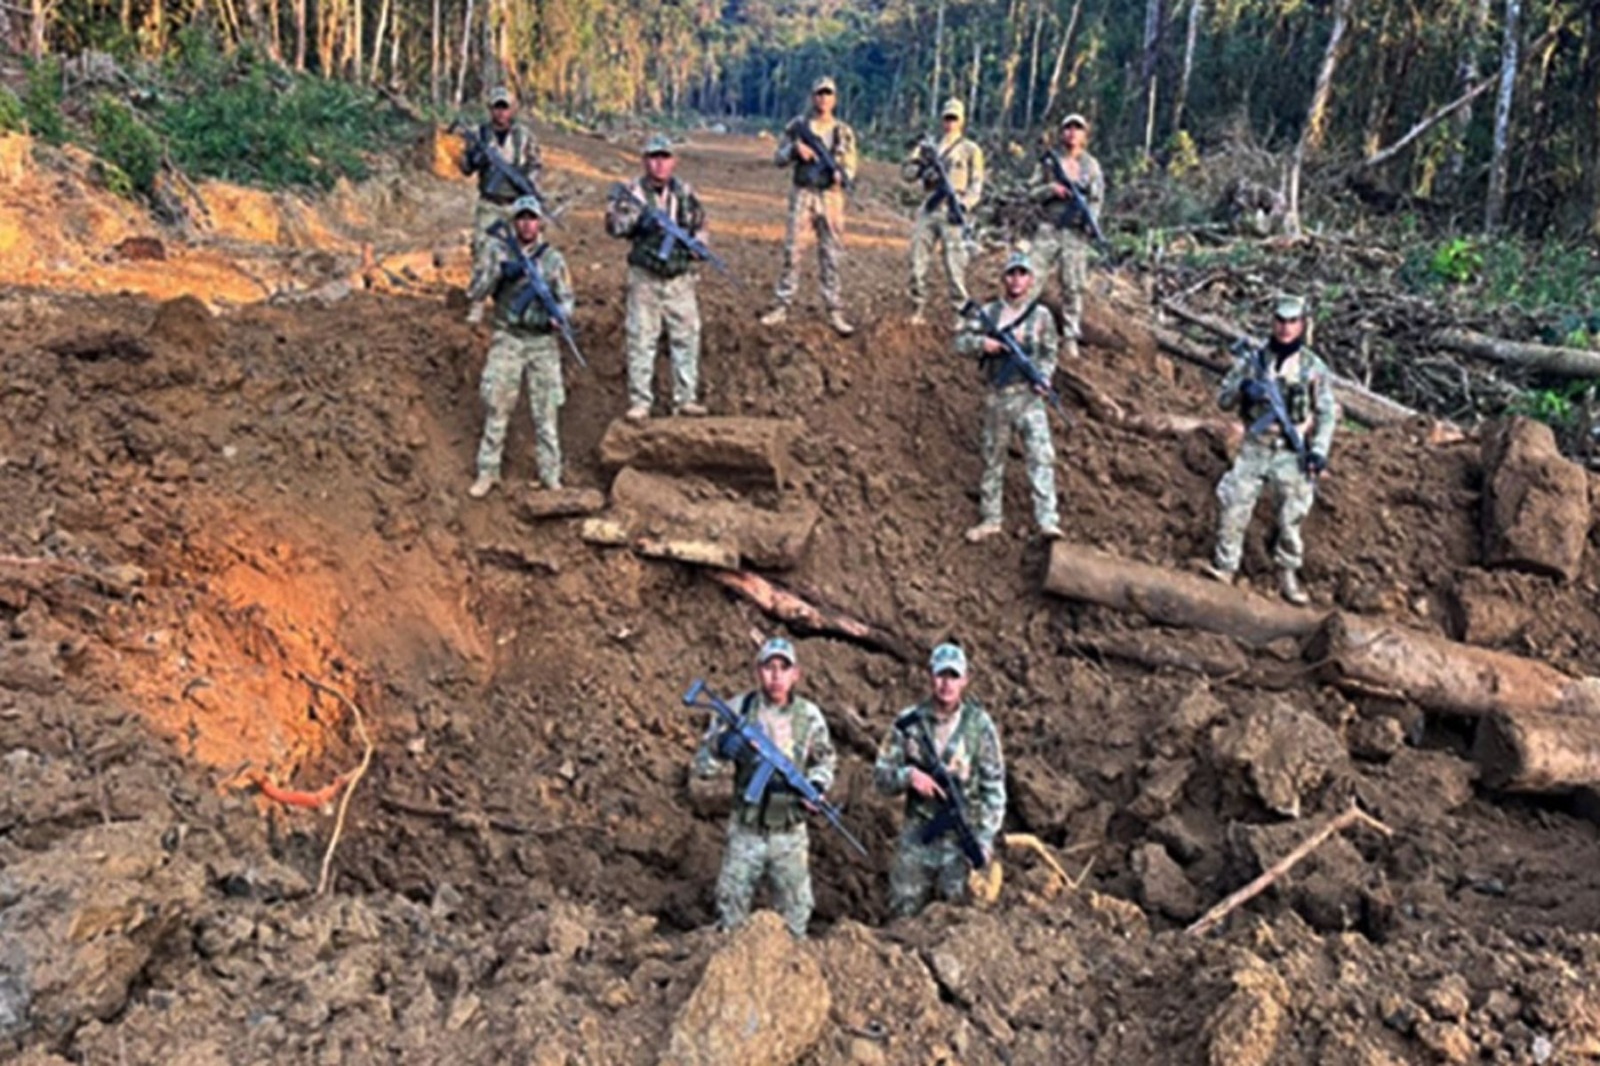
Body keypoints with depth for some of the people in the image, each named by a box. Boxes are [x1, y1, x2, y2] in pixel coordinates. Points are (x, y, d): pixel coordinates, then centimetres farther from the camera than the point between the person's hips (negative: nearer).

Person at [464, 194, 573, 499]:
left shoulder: (553, 258, 4)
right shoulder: (496, 251, 2)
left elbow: (567, 299, 4)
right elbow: (474, 292, -2)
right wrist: (500, 272, -19)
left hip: (543, 341, 1)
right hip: (507, 339, 0)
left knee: (546, 411, 4)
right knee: (497, 407, 1)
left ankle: (551, 476, 12)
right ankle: (488, 473, 11)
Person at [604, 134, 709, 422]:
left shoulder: (685, 193, 7)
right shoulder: (633, 192, -3)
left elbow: (700, 224, 19)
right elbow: (614, 224, -15)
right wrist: (639, 215, -31)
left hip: (680, 278, 3)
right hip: (645, 277, -3)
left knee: (687, 336, 5)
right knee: (641, 339, -2)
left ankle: (686, 398, 14)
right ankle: (639, 402, 4)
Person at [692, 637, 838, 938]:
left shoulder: (809, 716, -4)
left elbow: (824, 759, 11)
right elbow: (702, 766, -7)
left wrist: (816, 784, -10)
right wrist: (719, 747, -29)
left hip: (790, 835, 1)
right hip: (746, 832, -1)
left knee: (795, 912, 14)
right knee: (730, 908, 10)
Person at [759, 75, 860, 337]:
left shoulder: (844, 132, 6)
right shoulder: (798, 126, 5)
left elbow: (850, 167, 5)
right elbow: (779, 158, 6)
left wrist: (841, 175, -18)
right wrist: (795, 149, -14)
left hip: (831, 197, 1)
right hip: (803, 195, 0)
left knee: (831, 256, 2)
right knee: (792, 251, -1)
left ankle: (835, 312, 6)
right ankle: (782, 307, 6)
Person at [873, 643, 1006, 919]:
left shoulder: (979, 725, -3)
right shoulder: (909, 722, 0)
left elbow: (993, 787, 0)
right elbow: (881, 774, 4)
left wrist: (985, 839, -7)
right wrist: (908, 775, -17)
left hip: (962, 836, -1)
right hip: (917, 836, 1)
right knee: (903, 914, 8)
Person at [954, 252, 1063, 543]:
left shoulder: (1041, 315, 4)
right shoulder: (988, 313, 6)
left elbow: (1049, 354, 7)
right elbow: (961, 341, 5)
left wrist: (1042, 378, -11)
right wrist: (983, 343, -14)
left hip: (1029, 395, -2)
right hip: (997, 396, 2)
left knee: (1041, 456, -13)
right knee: (993, 458, 11)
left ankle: (1048, 521, -16)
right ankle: (990, 519, 23)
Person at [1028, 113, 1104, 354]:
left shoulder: (1092, 165, 6)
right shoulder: (1050, 161, 8)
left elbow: (1097, 199, 4)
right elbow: (1035, 193, 7)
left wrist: (1090, 218, -15)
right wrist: (1052, 189, -13)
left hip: (1076, 231, -1)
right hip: (1050, 227, 1)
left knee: (1073, 286, -1)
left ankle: (1071, 338, 3)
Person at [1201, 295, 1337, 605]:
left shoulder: (1314, 367, 2)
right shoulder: (1252, 359, 4)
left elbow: (1327, 413, 4)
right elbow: (1223, 399, 5)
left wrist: (1319, 451, -8)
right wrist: (1243, 388, -16)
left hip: (1293, 454, -1)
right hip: (1255, 448, 1)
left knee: (1292, 518, -2)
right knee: (1234, 506, -9)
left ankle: (1288, 576, 12)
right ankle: (1224, 567, -1)